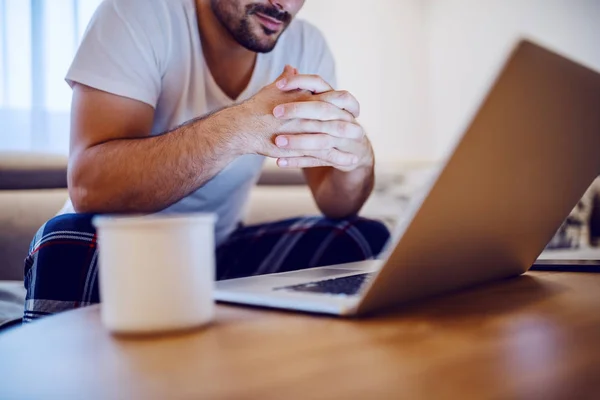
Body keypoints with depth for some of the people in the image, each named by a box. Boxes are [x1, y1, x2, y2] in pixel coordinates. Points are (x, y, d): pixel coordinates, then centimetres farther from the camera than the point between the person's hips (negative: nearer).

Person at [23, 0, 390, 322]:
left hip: (219, 250, 4)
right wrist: (239, 126, -42)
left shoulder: (306, 44, -5)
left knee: (364, 240, -14)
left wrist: (355, 157, -32)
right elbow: (88, 186, -31)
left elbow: (336, 206, -8)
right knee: (74, 241, -34)